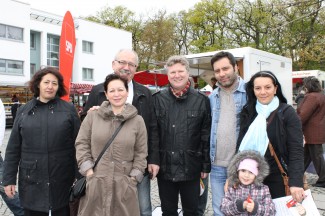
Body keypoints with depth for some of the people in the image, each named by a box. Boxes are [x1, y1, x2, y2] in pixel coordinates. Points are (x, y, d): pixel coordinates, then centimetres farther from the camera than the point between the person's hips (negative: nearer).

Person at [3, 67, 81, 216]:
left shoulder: (69, 110, -1)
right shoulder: (24, 111, 5)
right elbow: (13, 149, 6)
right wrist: (9, 179, 3)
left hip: (62, 182, -1)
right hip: (31, 183, 2)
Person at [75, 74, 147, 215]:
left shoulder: (138, 120, 1)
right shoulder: (92, 116, 2)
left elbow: (140, 153, 4)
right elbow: (81, 144, 5)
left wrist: (133, 178, -1)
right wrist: (88, 170, -3)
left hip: (123, 182, 0)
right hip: (95, 181, 1)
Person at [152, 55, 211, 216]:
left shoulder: (201, 100, -2)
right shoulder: (157, 99, 0)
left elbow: (206, 136, -1)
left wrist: (206, 165, -1)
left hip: (191, 167, -1)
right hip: (165, 167, 1)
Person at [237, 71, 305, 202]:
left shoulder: (288, 113, -7)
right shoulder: (247, 111, 3)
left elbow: (296, 150, -12)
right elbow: (240, 146, 5)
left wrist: (296, 182, -23)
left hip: (277, 179, -3)